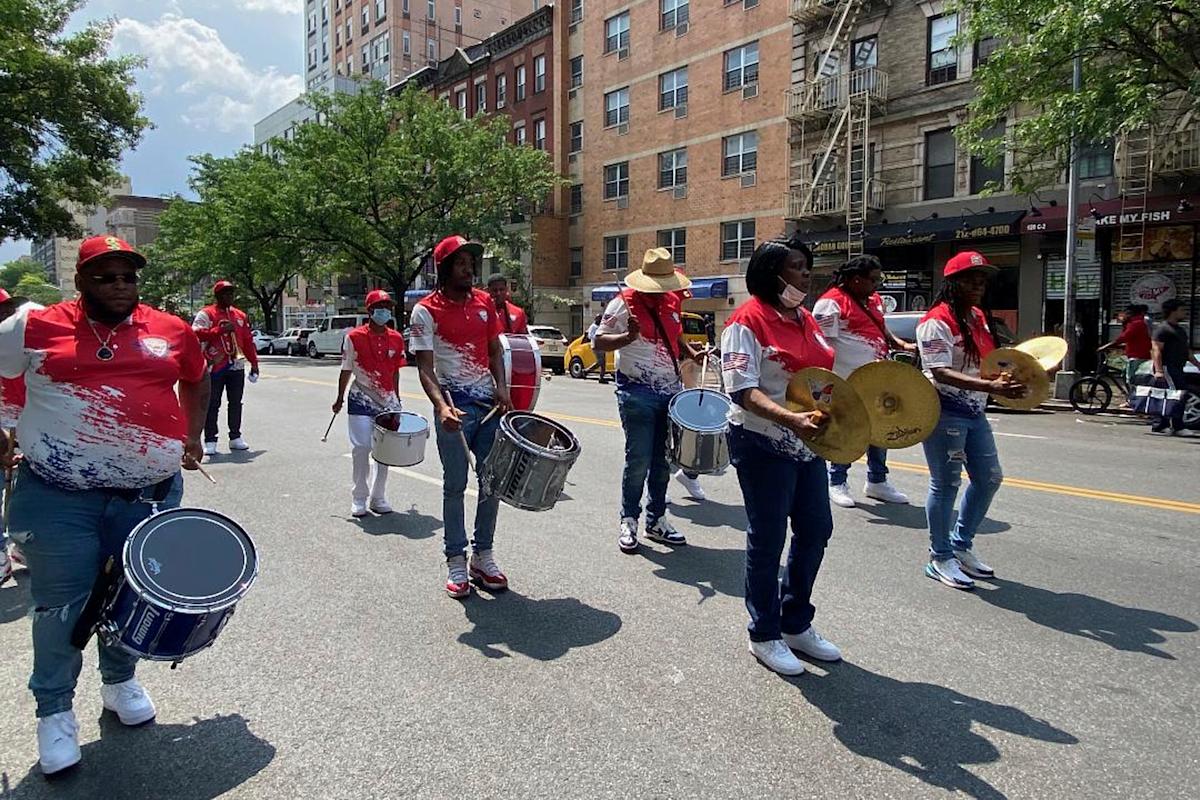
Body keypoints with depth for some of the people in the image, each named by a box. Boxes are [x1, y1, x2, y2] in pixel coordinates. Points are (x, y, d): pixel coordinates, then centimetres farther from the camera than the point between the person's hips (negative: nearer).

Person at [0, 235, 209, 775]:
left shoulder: (172, 331, 5)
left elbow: (196, 381, 22)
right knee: (62, 604, 6)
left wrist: (192, 439, 14)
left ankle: (120, 680, 39)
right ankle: (54, 711, 26)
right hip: (58, 497, -2)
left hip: (151, 493, 2)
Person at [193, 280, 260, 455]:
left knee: (236, 403, 11)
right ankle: (210, 441, 4)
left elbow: (248, 341, 15)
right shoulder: (206, 314, -3)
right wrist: (221, 330, -22)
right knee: (212, 405, 0)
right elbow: (197, 333, -18)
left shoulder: (240, 315, 13)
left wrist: (254, 363, 12)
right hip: (215, 367, -5)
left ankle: (235, 438, 20)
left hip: (236, 366, 5)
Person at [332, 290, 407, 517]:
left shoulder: (396, 339, 4)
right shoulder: (354, 337, -6)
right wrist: (339, 399, 6)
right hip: (361, 401, -4)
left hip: (387, 402, 4)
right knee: (361, 448, -6)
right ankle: (359, 499, 8)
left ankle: (379, 497, 20)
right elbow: (346, 370, 1)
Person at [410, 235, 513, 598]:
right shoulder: (426, 310, -5)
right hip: (455, 405, -5)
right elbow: (425, 368, -11)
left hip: (489, 402, 5)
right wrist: (441, 406, -27)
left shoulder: (484, 302, 10)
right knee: (455, 483, 1)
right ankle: (456, 561, 14)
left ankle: (483, 556, 22)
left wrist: (501, 387, -1)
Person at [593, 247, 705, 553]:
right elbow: (598, 343, -10)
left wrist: (691, 353, 7)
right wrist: (628, 337, -26)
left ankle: (656, 521, 23)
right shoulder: (624, 304, -8)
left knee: (662, 460, 11)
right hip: (638, 393, -6)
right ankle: (629, 522, 14)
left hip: (670, 390, 6)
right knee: (638, 460, -3)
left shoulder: (671, 303, 11)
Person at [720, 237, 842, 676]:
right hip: (763, 445, -8)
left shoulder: (804, 319, 10)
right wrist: (791, 419, -36)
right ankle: (765, 636, 23)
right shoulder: (747, 321, -15)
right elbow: (745, 390, -23)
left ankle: (797, 623, 34)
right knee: (768, 540, 4)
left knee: (816, 529, 15)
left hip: (806, 442, 8)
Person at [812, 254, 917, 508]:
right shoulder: (831, 302, -13)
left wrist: (904, 346, 7)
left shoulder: (874, 300, 15)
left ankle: (877, 482, 29)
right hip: (847, 383, -8)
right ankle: (837, 484, 19)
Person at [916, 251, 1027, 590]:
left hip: (974, 412, 9)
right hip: (944, 412, -9)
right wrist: (991, 386, -34)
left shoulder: (977, 317, 13)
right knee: (946, 484, 0)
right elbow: (941, 373, -26)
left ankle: (960, 546, 31)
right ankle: (940, 559, 15)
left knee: (989, 478, 15)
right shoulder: (937, 321, -16)